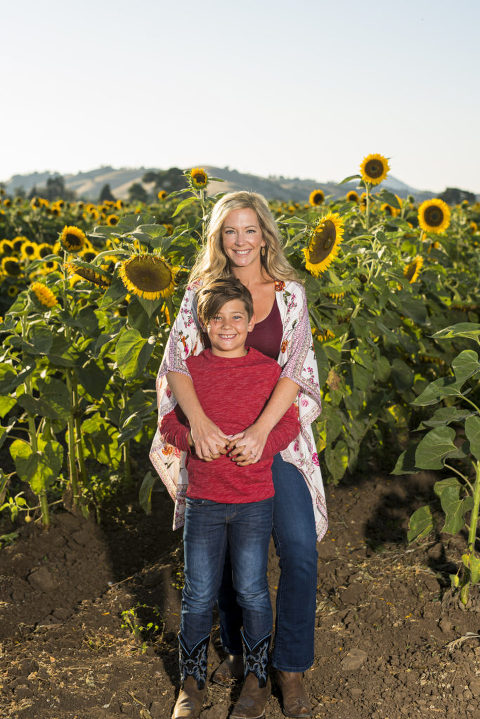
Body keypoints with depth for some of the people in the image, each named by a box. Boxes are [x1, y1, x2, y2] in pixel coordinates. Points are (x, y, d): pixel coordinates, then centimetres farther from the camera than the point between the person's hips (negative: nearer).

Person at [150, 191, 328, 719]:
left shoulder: (290, 294, -2)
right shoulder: (201, 291, 0)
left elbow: (295, 369, -10)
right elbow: (176, 363, -7)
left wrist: (260, 430, -23)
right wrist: (200, 422, -24)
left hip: (276, 435, -1)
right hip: (216, 437, 1)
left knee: (299, 548, -6)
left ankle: (290, 666, 12)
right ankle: (237, 650, 32)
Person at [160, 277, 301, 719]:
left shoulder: (270, 371, -1)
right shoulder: (189, 370, 2)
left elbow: (289, 423, 0)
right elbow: (169, 423, 8)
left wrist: (261, 442, -19)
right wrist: (191, 437, -13)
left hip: (254, 503, -1)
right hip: (203, 500, 1)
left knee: (251, 591, 9)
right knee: (199, 594, 8)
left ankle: (257, 679, 29)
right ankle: (192, 683, 26)